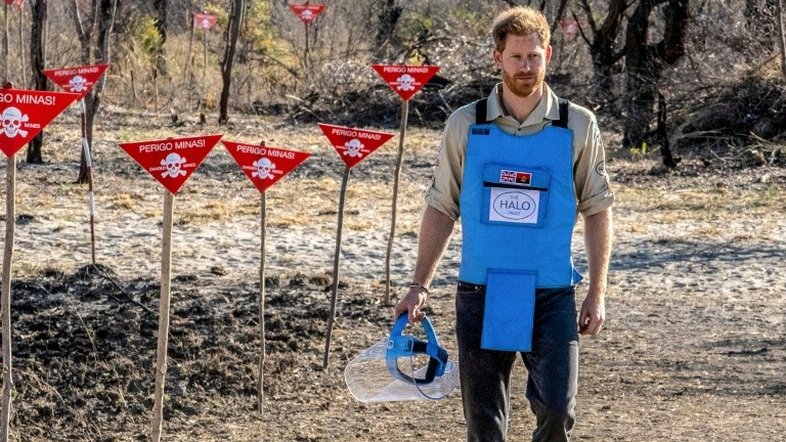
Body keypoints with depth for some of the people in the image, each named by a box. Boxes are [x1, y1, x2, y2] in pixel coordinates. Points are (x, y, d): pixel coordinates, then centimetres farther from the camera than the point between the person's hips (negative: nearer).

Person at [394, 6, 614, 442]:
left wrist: (597, 292, 0)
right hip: (480, 295, 1)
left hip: (551, 296, -1)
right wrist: (419, 286, 2)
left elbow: (597, 210, 4)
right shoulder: (465, 125, 1)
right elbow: (441, 208, 7)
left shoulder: (578, 126, 0)